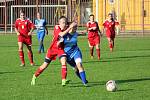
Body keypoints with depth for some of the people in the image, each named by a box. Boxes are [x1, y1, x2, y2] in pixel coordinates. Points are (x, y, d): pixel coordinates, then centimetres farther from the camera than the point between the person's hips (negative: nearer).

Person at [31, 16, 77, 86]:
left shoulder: (66, 29, -7)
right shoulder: (56, 28, -20)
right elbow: (61, 34, -36)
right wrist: (70, 27, -39)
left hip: (61, 49, 2)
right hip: (53, 48, -2)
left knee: (63, 62, -25)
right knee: (44, 66, 7)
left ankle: (63, 80, -25)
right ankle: (34, 76, 31)